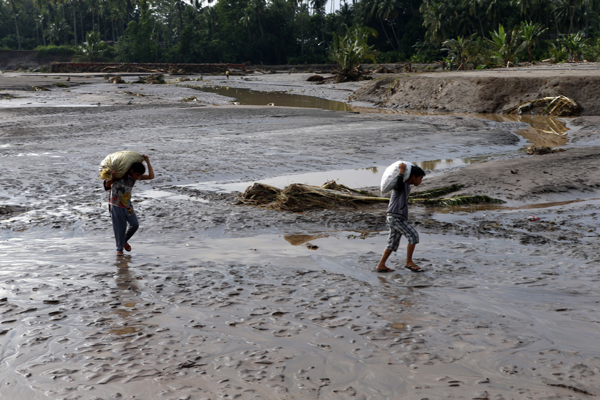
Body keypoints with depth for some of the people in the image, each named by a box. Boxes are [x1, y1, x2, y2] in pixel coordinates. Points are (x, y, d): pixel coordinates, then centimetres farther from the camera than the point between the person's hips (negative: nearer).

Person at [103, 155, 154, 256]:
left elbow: (151, 176, -6)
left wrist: (148, 162, -11)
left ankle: (125, 240, 22)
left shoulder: (135, 177, 0)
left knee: (134, 224, -5)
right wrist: (112, 177, -27)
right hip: (116, 205, -5)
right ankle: (119, 249, 14)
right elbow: (107, 185, -9)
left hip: (127, 204, 5)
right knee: (120, 227, -2)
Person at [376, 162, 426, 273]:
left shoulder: (407, 187, 19)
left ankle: (381, 265, 11)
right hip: (394, 217, -9)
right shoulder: (401, 184, -9)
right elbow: (398, 186, -31)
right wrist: (402, 171, -31)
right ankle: (409, 262, -3)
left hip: (399, 218, 9)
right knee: (413, 236, -10)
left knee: (393, 243, 9)